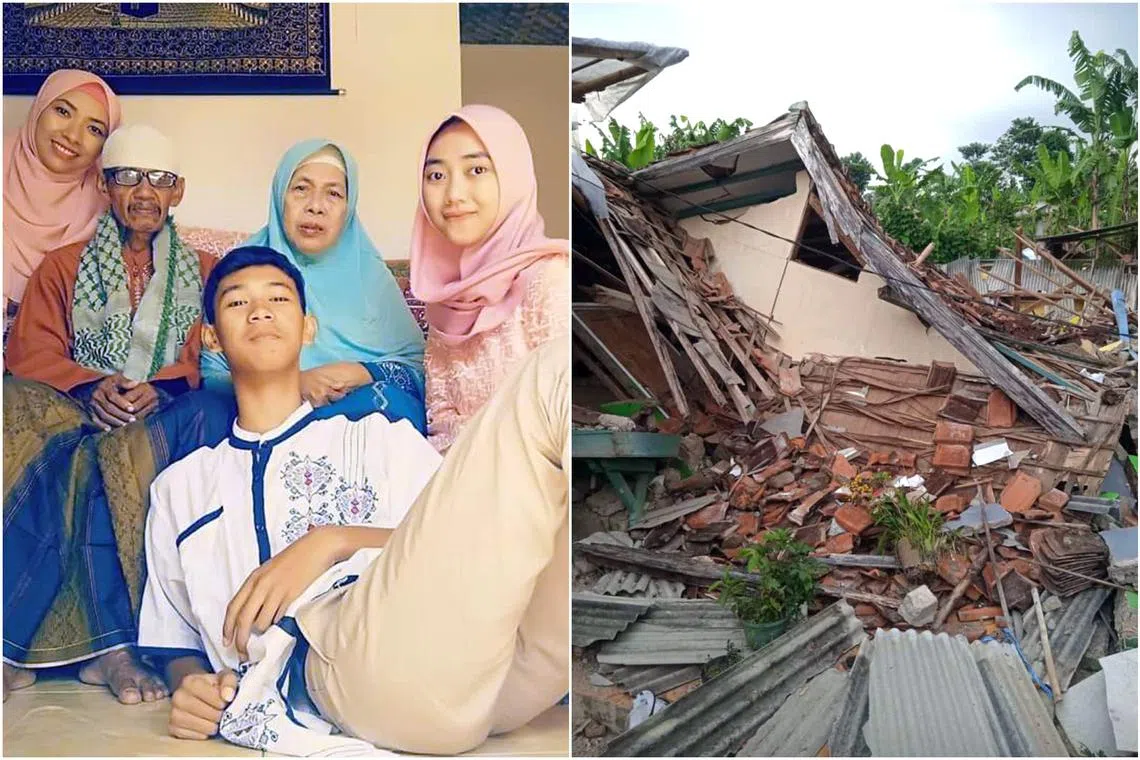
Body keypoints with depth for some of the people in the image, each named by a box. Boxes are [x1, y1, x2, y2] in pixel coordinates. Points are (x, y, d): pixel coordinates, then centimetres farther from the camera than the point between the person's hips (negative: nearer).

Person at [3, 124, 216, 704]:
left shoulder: (203, 274, 20)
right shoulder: (64, 266, 22)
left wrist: (157, 389, -18)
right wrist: (91, 387, -15)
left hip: (159, 419, -1)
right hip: (77, 412, 1)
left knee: (93, 459, -37)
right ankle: (109, 646, -39)